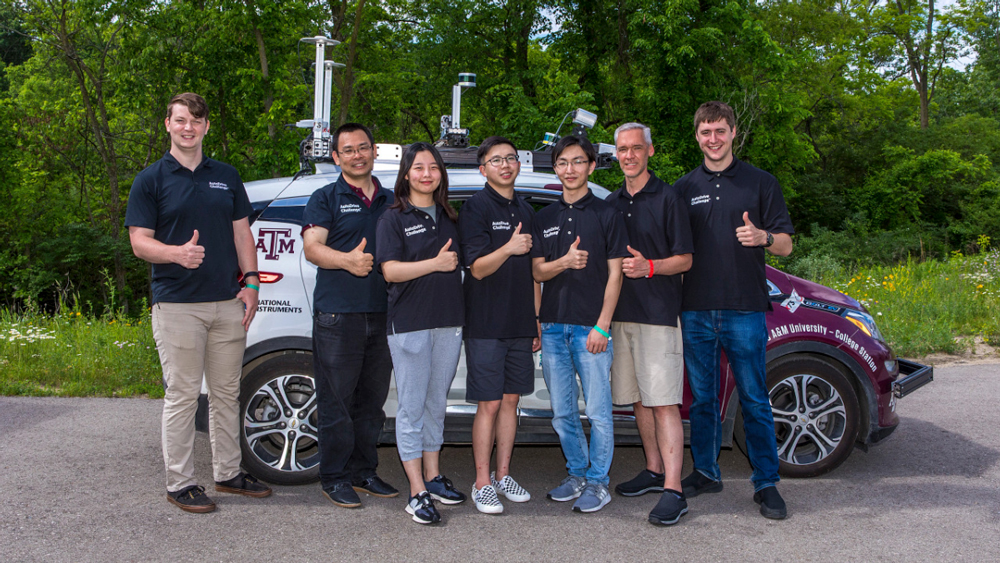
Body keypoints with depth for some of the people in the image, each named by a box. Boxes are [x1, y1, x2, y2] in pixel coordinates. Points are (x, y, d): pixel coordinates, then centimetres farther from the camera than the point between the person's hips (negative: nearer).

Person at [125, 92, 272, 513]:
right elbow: (140, 241, -4)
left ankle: (228, 473, 25)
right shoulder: (151, 180, 1)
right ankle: (180, 483, 11)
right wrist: (178, 252, -24)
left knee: (227, 392, 12)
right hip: (177, 304, -4)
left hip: (228, 304, 5)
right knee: (182, 395, -1)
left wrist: (250, 283, 3)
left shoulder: (226, 176, 14)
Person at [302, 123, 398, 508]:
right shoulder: (326, 199, 5)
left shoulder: (391, 201, 19)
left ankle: (364, 472, 22)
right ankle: (334, 477, 9)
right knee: (336, 400, -1)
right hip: (337, 314, -4)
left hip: (382, 314, 5)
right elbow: (312, 247, -8)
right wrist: (347, 260, -26)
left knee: (372, 400, 10)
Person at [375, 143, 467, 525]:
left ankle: (433, 476, 25)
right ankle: (417, 492, 1)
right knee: (412, 407, -3)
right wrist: (435, 263, -15)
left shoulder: (449, 218, 16)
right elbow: (390, 270, -11)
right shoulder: (394, 219, 0)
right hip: (409, 323, -5)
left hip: (449, 321, 5)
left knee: (437, 403, 13)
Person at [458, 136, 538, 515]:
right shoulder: (476, 207, -5)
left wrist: (536, 320, 16)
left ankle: (503, 474, 22)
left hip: (520, 324, 6)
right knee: (489, 404, -2)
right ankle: (482, 483, 8)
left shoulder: (525, 211, 15)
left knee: (511, 399, 11)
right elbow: (477, 268, -12)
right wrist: (508, 248, -30)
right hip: (486, 324, -6)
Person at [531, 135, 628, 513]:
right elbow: (538, 271, 8)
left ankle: (598, 482, 13)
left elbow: (614, 273, -3)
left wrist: (602, 326, -10)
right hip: (553, 326, 4)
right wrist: (565, 261, -15)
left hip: (591, 327, -4)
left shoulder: (606, 214, 1)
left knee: (597, 411, 0)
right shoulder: (545, 218, 13)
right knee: (562, 412, 11)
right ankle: (577, 474, 26)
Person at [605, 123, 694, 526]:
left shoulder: (668, 197, -2)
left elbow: (685, 259, -4)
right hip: (621, 314, 6)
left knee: (664, 403, -9)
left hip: (659, 314, -6)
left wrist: (649, 266, -19)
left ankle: (673, 492, -9)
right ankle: (654, 471, 25)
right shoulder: (612, 203, 16)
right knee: (638, 400, 12)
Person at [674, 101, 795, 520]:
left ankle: (766, 482, 9)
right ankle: (705, 471, 23)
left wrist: (763, 236, -16)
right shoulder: (684, 187, 13)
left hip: (744, 310, -2)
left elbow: (786, 245, 5)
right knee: (702, 398, 10)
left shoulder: (760, 183, 6)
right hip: (696, 310, 3)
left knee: (754, 400, 0)